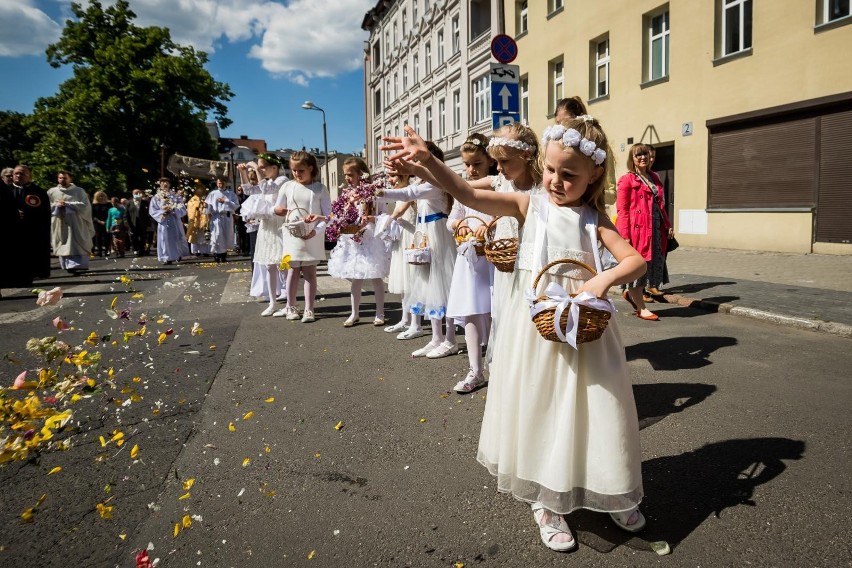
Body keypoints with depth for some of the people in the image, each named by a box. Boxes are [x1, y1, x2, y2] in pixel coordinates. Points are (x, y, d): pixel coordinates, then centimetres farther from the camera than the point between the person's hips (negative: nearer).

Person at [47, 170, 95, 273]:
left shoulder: (79, 191, 2)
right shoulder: (51, 192, 8)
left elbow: (85, 205, -7)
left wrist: (67, 204, -12)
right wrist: (56, 205, -10)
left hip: (75, 224, -3)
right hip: (59, 224, 3)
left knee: (76, 246, -8)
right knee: (63, 245, 2)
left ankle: (77, 265, -12)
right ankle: (67, 266, 6)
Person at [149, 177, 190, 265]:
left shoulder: (176, 196, 7)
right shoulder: (156, 198, 7)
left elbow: (183, 209, -1)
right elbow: (152, 211, 1)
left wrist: (172, 209, -16)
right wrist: (162, 212, -15)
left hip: (175, 222, 0)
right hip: (163, 222, 0)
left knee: (177, 239, 4)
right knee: (165, 239, -4)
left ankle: (179, 254, 25)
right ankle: (168, 258, -2)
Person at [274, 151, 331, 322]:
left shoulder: (320, 189, -4)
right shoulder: (287, 187, 3)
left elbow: (328, 215, -6)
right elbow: (278, 212, 10)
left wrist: (316, 231, -19)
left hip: (313, 237, -2)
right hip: (292, 235, 2)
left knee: (310, 272, 2)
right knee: (293, 271, 11)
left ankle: (309, 310, 9)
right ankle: (290, 307, 22)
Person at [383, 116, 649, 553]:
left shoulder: (593, 219, 1)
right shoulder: (529, 206, -3)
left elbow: (637, 260, -3)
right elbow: (467, 194, -14)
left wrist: (604, 280, -22)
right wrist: (427, 160, -27)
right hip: (534, 326, -1)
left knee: (591, 411, 13)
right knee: (539, 412, 10)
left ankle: (613, 495, 38)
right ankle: (545, 502, 32)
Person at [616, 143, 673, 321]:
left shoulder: (654, 178, 18)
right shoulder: (627, 180, -4)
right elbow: (622, 210, -10)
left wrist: (667, 225, 15)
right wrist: (625, 235, -17)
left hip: (656, 230, 8)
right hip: (637, 229, -7)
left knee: (654, 264, 11)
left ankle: (630, 292, 32)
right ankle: (641, 308, 11)